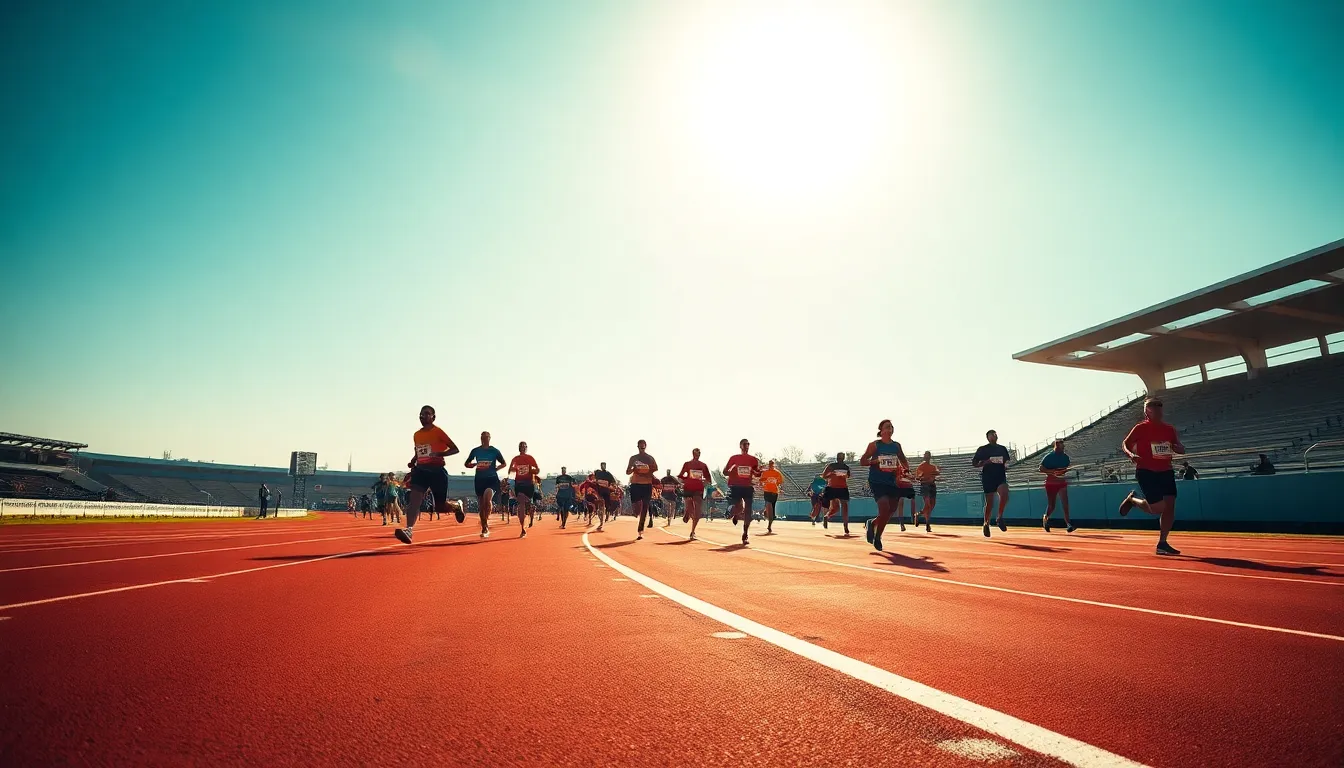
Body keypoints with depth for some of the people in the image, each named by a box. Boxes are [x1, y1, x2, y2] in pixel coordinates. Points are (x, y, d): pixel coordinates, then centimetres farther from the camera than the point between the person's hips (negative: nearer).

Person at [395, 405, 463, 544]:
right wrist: (412, 462, 7)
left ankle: (457, 507, 38)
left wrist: (440, 454, -25)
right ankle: (409, 529, -32)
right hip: (421, 469, 5)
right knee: (414, 497, -20)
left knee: (441, 506, 4)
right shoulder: (416, 435, 12)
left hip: (437, 470, -5)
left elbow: (455, 449, -9)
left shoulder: (438, 432, -7)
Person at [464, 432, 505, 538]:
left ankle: (486, 521, -15)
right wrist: (475, 465, -11)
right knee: (481, 505, 6)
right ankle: (484, 529, 18)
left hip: (492, 479, -3)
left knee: (487, 498, -30)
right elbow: (466, 464, 10)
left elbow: (503, 463, 11)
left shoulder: (494, 450, 0)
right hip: (480, 479, 3)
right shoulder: (475, 451, 4)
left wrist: (495, 469, -6)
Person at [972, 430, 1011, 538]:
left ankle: (1000, 517, -9)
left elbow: (1007, 462, 24)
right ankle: (986, 524, 19)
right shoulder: (982, 449, 3)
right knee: (989, 503, 0)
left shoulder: (1002, 449, 14)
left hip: (1000, 477, 2)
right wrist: (985, 462, -14)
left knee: (1004, 493, -27)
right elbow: (974, 463, 2)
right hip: (987, 478, -2)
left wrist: (1005, 466, 0)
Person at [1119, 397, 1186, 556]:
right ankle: (1132, 500, 22)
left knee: (1170, 506, -4)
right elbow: (1125, 444, -3)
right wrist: (1131, 455, -25)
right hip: (1146, 472, -5)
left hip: (1165, 471, 6)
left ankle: (1162, 543, 5)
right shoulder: (1141, 428, -6)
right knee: (1157, 508, -10)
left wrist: (1176, 447, -11)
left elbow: (1181, 449, 14)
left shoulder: (1169, 429, 9)